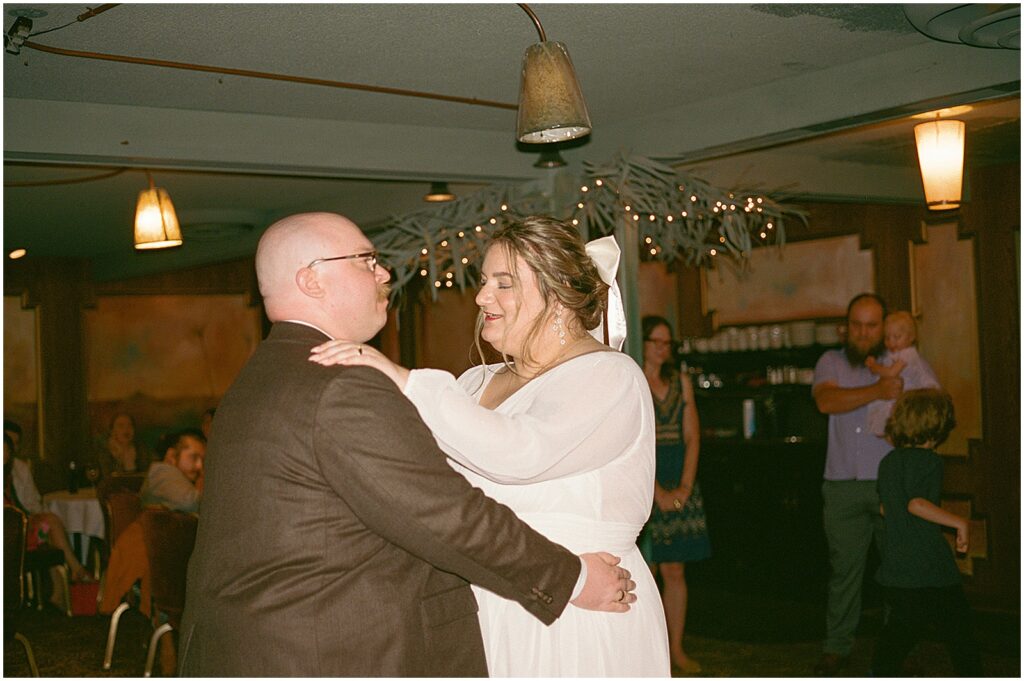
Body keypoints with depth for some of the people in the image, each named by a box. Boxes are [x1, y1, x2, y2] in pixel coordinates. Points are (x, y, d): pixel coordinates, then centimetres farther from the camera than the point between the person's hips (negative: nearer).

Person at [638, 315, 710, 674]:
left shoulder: (681, 382, 12)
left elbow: (692, 436, 7)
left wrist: (685, 486, -5)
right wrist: (658, 492, -13)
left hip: (679, 483, 4)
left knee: (675, 570, 7)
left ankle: (676, 649, 15)